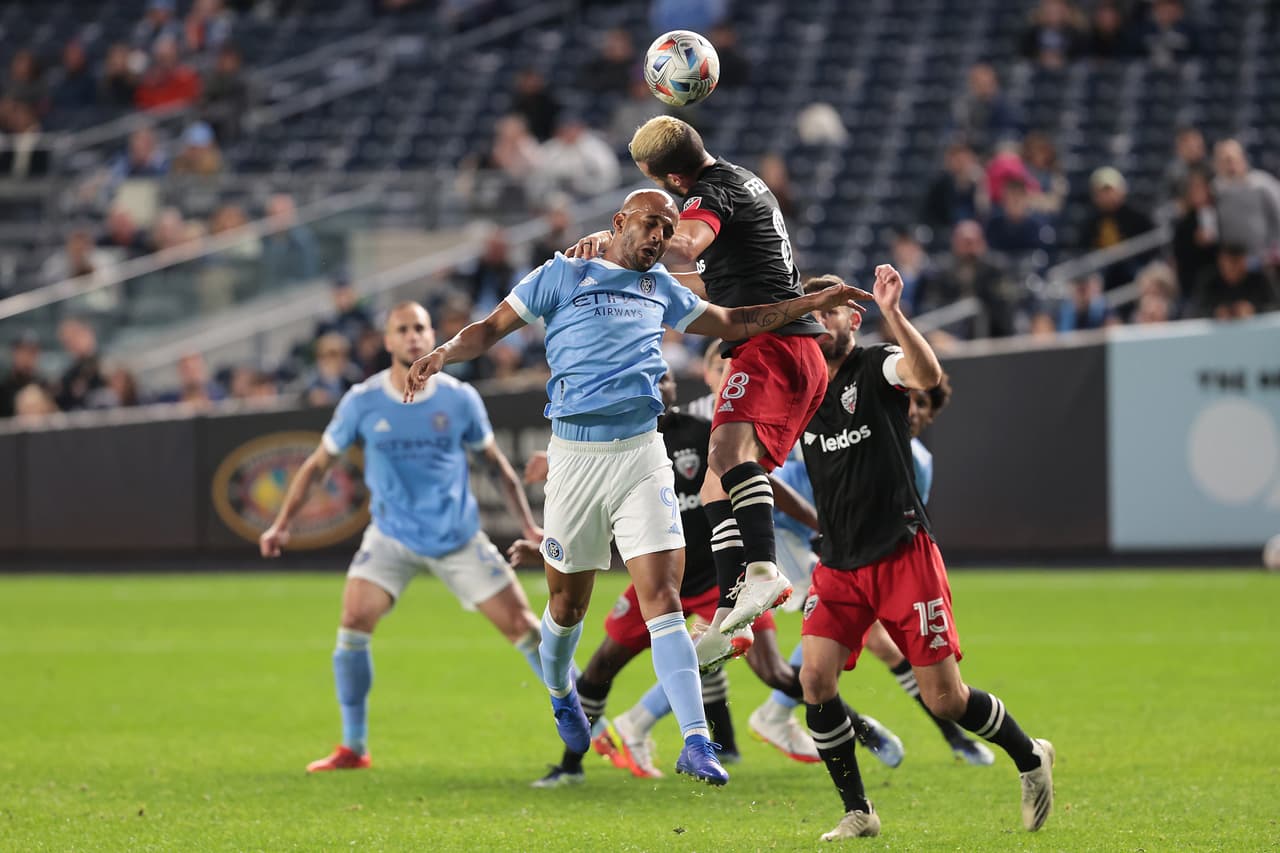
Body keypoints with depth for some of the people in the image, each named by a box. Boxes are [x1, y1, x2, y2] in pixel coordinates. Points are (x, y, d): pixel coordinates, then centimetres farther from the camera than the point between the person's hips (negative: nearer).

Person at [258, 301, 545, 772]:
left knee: (522, 626, -3)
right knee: (354, 623, -17)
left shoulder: (459, 398, -7)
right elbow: (319, 463, 3)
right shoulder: (362, 402, -8)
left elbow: (496, 463, 7)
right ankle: (353, 748, -4)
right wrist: (282, 524, -1)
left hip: (458, 536, 0)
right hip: (392, 535, 0)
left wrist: (528, 524, 3)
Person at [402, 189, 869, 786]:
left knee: (663, 599, -10)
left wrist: (817, 301, 23)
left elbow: (734, 322, 27)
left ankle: (695, 742, -17)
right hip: (575, 456, -2)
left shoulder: (660, 290, 17)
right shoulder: (562, 276, 5)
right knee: (568, 605, 8)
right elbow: (492, 329, 3)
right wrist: (444, 353, -17)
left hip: (642, 454, 2)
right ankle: (559, 694, 41)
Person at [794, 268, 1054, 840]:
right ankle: (857, 811, -1)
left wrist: (892, 313, -42)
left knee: (944, 698, -4)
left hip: (902, 554, -5)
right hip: (839, 565, 5)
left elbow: (928, 374, -30)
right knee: (815, 679, -14)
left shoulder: (875, 368, -6)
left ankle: (1030, 759, 23)